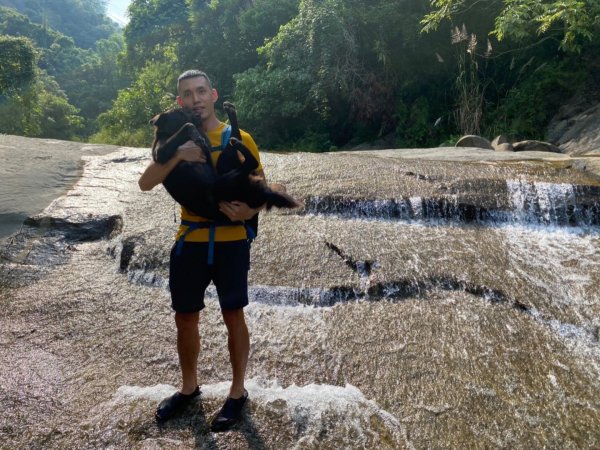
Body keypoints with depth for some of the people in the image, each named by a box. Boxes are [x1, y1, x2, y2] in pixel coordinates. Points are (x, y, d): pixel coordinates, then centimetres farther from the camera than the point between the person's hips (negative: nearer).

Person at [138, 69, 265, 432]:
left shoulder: (240, 139, -3)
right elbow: (146, 183, -9)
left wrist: (249, 210, -23)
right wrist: (177, 155, -24)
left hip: (231, 242, -3)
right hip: (189, 242, 3)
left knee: (233, 316, 7)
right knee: (186, 318, 13)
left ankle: (238, 392, 25)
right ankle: (189, 387, 35)